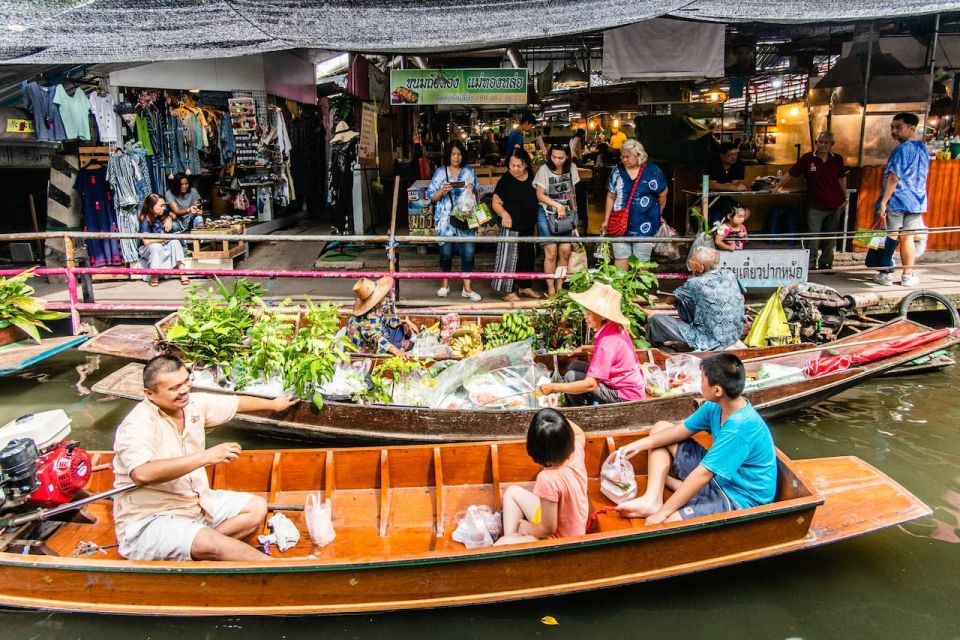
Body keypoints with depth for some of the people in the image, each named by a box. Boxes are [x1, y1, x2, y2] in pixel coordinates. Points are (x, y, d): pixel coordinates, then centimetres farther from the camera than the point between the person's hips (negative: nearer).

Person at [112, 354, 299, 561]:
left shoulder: (193, 404, -1)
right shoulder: (136, 426, -23)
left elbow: (238, 402, 18)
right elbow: (143, 474, -42)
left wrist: (274, 404, 31)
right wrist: (206, 456, -41)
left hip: (196, 502, 9)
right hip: (149, 521, -8)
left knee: (257, 507, 1)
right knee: (211, 544, -31)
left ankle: (197, 547, -14)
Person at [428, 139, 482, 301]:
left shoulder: (470, 171, 6)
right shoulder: (440, 172, 2)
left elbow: (477, 195, 9)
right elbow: (432, 197, 0)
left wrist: (473, 190, -13)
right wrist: (442, 190, -19)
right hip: (446, 219, -1)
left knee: (468, 251, -3)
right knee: (446, 252, 6)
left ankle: (467, 288, 8)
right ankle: (445, 284, 24)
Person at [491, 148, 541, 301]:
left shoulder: (531, 177, 2)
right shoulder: (505, 180, -14)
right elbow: (496, 203, -14)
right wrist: (504, 214, -33)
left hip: (528, 225, 7)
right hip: (511, 225, -7)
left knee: (528, 256, 17)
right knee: (509, 257, -4)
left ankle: (525, 286, 33)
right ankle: (507, 291, 5)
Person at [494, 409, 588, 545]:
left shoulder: (548, 479, -39)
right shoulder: (576, 452, -18)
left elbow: (549, 528, -27)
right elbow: (579, 433, 10)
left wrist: (528, 528, -8)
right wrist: (560, 419, 3)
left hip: (560, 539, -8)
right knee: (512, 492, 15)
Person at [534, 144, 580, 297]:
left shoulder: (572, 168, 1)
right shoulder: (544, 170, -11)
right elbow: (540, 195, -8)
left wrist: (574, 211, 14)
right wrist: (557, 205, -17)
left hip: (566, 214, 3)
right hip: (547, 215, -3)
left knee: (565, 251, -1)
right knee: (551, 253, -5)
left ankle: (559, 285, 14)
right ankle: (550, 288, 6)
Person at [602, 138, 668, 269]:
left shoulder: (653, 171, -7)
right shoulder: (617, 171, 2)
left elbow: (662, 195, 4)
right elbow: (611, 197, 8)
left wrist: (657, 214, 16)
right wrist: (606, 220, 8)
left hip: (644, 225, -2)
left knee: (642, 260, 8)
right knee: (620, 258, 8)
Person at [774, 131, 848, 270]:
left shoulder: (837, 159, 1)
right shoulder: (807, 158, -7)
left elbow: (842, 178, 13)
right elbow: (791, 173, -2)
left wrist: (845, 198, 15)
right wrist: (778, 186, -9)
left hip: (835, 206, 3)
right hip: (815, 206, -3)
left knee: (830, 238, 13)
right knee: (813, 238, 0)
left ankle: (826, 263, 27)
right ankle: (810, 265, 11)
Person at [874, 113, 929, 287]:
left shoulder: (902, 150, -13)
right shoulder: (923, 149, 12)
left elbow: (894, 178, -18)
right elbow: (921, 177, 19)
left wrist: (883, 202, -18)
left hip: (896, 201, -7)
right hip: (916, 201, 7)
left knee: (890, 238, 1)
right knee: (907, 238, 10)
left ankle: (887, 274, 4)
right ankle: (908, 275, 13)